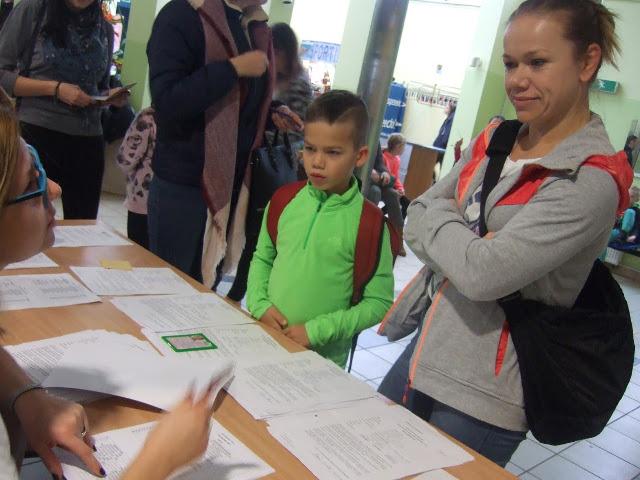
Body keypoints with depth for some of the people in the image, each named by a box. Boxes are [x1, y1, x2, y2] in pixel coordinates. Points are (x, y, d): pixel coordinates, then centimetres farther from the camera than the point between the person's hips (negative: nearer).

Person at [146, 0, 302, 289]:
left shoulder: (256, 26, 10)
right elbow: (166, 101, -24)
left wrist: (272, 114, 3)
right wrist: (234, 68, -22)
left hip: (234, 183, 7)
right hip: (182, 186, -6)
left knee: (205, 287, 15)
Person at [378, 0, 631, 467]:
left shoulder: (591, 181, -20)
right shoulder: (493, 141, 4)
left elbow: (483, 274, -27)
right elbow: (416, 217, 3)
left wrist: (438, 216, -9)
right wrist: (460, 246, -16)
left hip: (481, 396, -7)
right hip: (422, 353, 7)